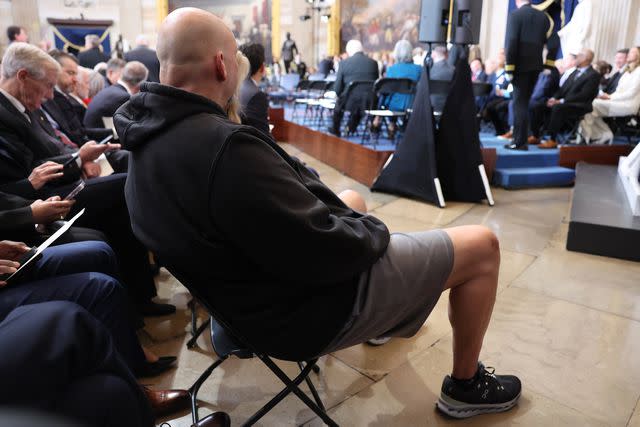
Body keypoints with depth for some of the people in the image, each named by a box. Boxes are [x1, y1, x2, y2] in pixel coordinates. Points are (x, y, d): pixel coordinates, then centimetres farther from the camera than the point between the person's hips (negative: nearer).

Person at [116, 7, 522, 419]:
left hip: (259, 288, 10)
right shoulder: (225, 148, -34)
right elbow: (322, 253, -29)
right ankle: (465, 386, 23)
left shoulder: (152, 138, -1)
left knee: (352, 199, 32)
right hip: (309, 307, -9)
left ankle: (383, 318, 46)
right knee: (482, 245, 0)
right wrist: (373, 231, -8)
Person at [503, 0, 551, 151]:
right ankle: (520, 138, 19)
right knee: (524, 101, 15)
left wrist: (509, 66, -13)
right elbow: (546, 41, 11)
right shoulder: (543, 16, 12)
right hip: (536, 64, 6)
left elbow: (511, 41, -13)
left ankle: (520, 142, -5)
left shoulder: (515, 14, -6)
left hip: (521, 64, -6)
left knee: (520, 103, -4)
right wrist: (547, 63, 15)